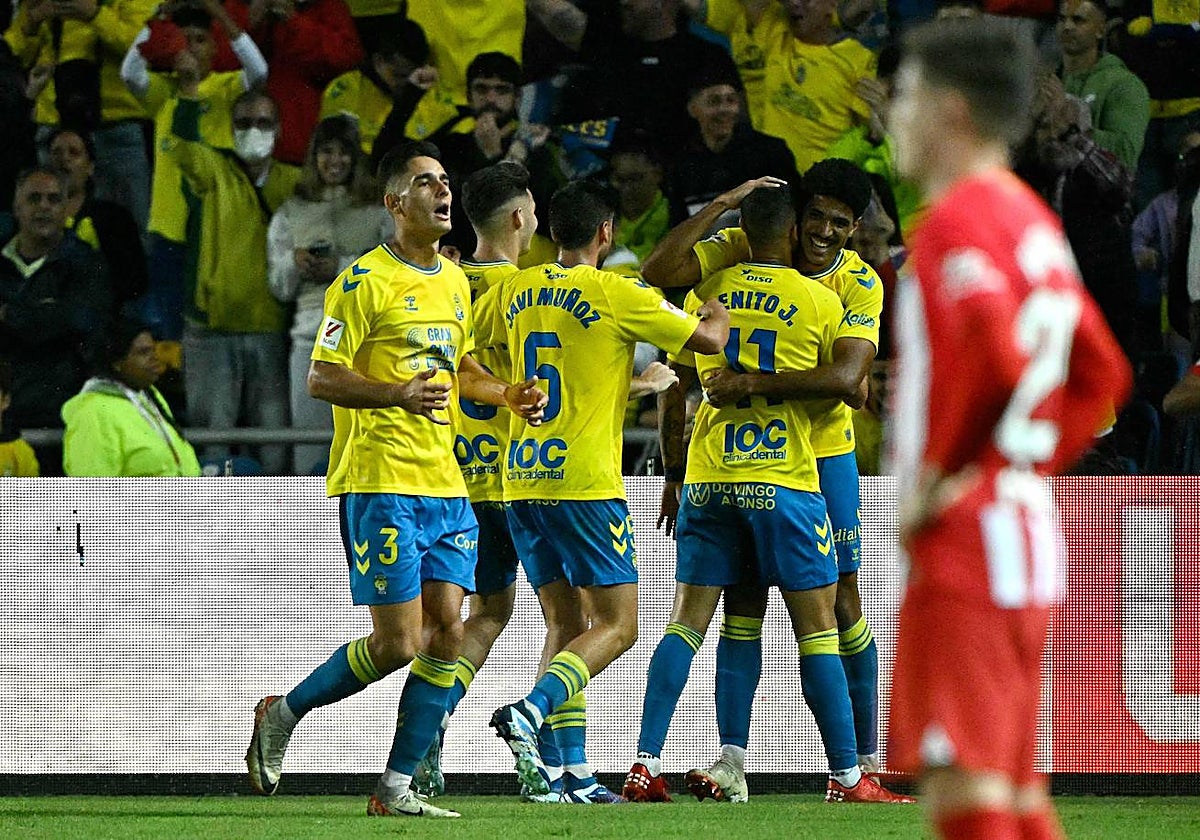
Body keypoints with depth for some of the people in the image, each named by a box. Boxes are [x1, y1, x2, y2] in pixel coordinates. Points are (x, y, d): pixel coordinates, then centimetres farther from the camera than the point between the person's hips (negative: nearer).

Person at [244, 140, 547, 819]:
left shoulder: (455, 281, 16)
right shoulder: (366, 280, -9)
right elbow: (321, 379, -11)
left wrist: (509, 395, 11)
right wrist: (398, 393, -26)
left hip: (446, 483, 7)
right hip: (381, 482, -7)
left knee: (446, 635, 0)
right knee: (399, 643, -9)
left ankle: (398, 788, 6)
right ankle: (282, 713, 13)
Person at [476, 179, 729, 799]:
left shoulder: (515, 291, 9)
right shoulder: (616, 294, -8)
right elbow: (707, 340, -6)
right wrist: (718, 310, 16)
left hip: (522, 482, 7)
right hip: (584, 482, -7)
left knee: (566, 625, 13)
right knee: (617, 625, -2)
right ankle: (528, 712, -24)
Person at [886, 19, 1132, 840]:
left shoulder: (958, 222, -13)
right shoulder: (1035, 221, 16)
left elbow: (997, 361, -28)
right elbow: (1103, 374, 22)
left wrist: (941, 476, -15)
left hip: (965, 542, -10)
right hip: (1028, 536, 10)